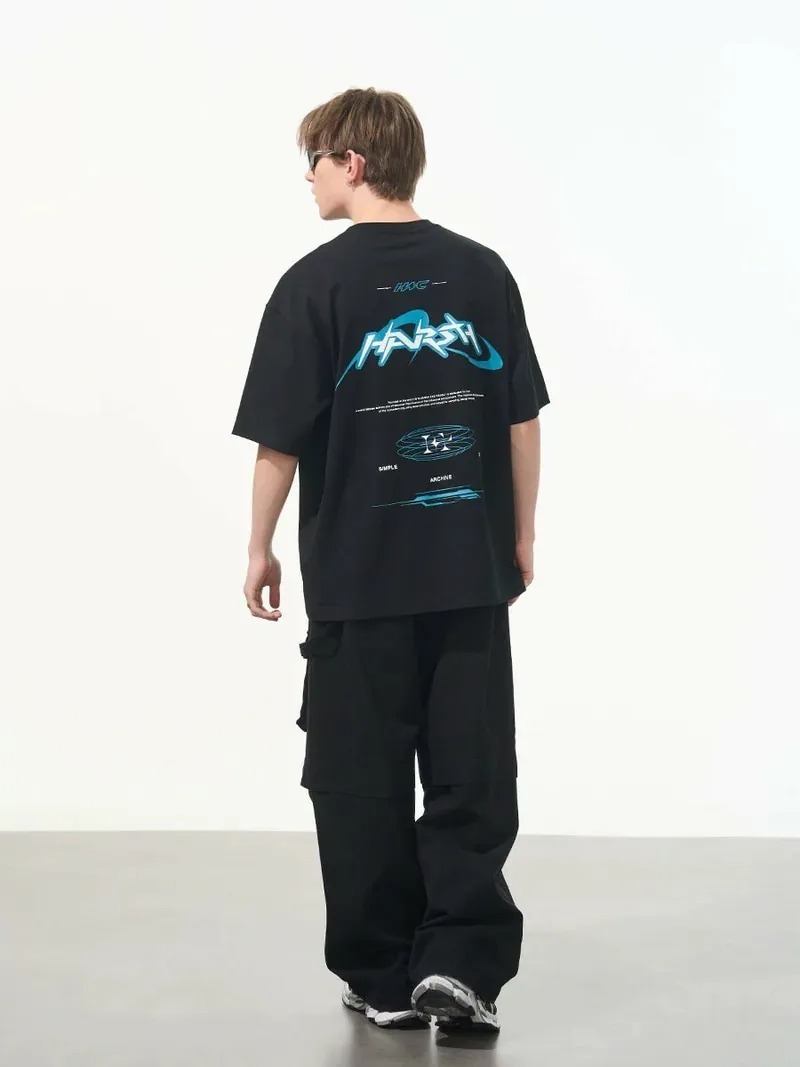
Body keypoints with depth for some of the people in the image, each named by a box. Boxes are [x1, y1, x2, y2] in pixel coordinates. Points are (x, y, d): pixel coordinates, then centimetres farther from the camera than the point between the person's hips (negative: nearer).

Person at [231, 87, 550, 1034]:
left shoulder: (316, 283, -8)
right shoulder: (482, 272, 2)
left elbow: (279, 437, -7)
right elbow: (522, 418, 5)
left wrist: (259, 547, 5)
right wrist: (521, 536, 15)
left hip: (356, 574, -2)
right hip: (470, 571, 3)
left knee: (363, 781, 8)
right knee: (473, 778, 7)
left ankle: (385, 978, 15)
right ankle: (461, 960, -2)